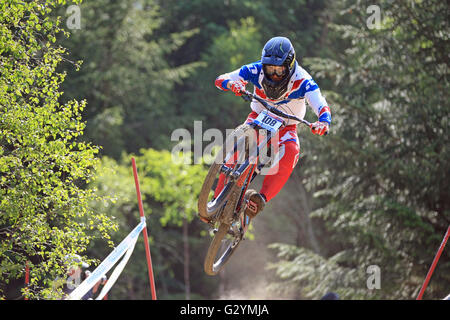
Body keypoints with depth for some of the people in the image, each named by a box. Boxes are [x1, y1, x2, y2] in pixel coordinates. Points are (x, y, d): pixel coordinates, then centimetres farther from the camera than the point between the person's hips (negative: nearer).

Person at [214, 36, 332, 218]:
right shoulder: (257, 70, -20)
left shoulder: (301, 80, -25)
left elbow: (321, 106, -36)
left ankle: (262, 198, -37)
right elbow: (220, 80, -20)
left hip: (285, 127, -1)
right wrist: (231, 83, -45)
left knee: (290, 153, -33)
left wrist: (323, 122, -60)